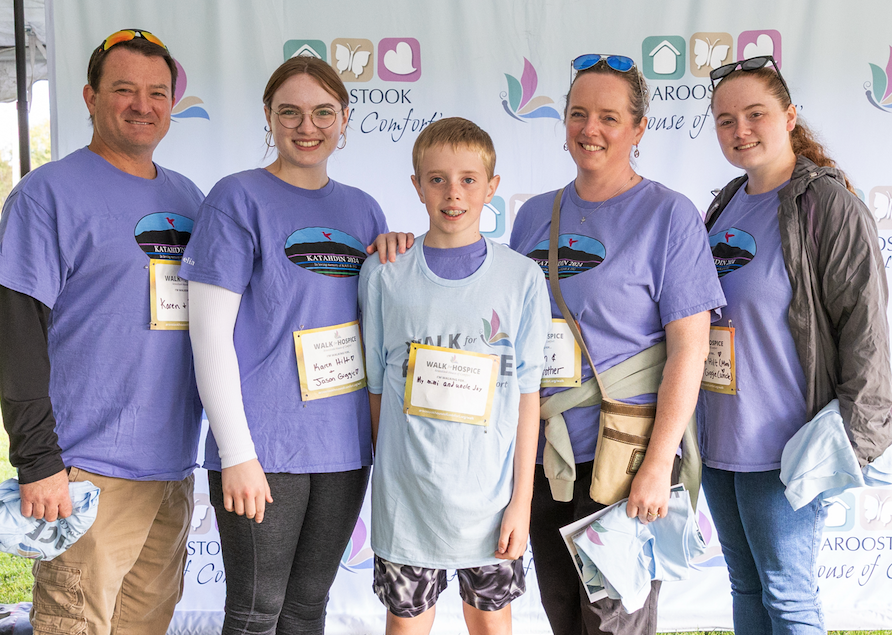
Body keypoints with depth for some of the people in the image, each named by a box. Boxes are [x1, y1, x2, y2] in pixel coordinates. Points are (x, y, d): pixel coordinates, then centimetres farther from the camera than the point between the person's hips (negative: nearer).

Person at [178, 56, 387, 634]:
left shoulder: (361, 208, 11)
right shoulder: (239, 199, -6)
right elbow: (209, 332, -10)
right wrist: (236, 453, -14)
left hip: (345, 443, 5)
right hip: (263, 447, -5)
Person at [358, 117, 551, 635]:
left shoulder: (522, 278, -3)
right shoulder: (384, 275, -2)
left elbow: (527, 394, -2)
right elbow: (377, 385, 4)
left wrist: (522, 499, -2)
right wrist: (388, 473, 4)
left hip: (490, 495, 0)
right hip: (406, 497, 0)